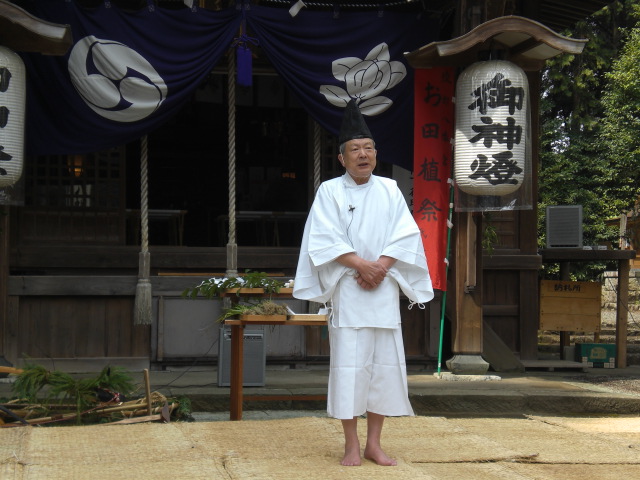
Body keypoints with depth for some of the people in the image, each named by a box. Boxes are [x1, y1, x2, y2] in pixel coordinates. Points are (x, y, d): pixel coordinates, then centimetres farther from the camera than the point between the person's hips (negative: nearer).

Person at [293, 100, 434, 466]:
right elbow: (325, 239, -8)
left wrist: (381, 266, -12)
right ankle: (352, 445, 3)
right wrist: (361, 265, -17)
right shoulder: (330, 191, 2)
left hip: (383, 289, 3)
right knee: (349, 365, -4)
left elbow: (407, 235, 3)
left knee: (385, 364, 3)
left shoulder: (389, 190, 11)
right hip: (347, 290, -3)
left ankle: (374, 443, 12)